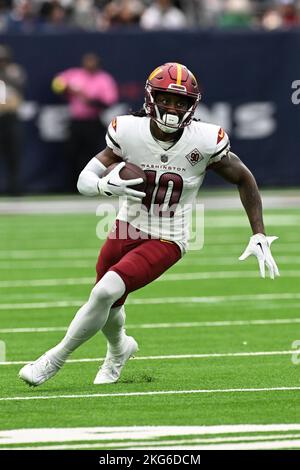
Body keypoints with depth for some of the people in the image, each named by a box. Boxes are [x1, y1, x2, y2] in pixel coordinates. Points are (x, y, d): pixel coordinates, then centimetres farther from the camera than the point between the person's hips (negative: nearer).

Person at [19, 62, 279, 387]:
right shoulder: (129, 132, -14)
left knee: (105, 292, -22)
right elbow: (84, 180, -10)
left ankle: (55, 360, -3)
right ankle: (119, 350, 51)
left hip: (166, 241, -3)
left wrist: (259, 236, -3)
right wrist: (106, 184, -34)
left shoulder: (205, 142, -17)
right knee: (108, 310, 13)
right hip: (126, 231, 3)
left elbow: (244, 180, -1)